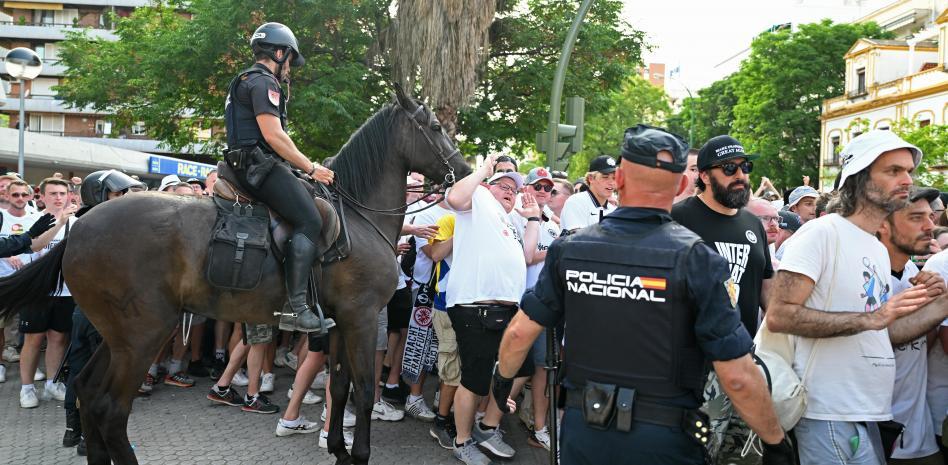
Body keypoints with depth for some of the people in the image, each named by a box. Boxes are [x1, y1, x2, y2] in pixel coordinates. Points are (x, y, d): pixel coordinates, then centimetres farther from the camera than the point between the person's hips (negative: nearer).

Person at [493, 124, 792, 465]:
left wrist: (503, 377, 23)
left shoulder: (569, 250, -4)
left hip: (583, 428, 3)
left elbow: (520, 331, 3)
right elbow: (737, 376, -14)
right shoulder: (697, 260, -14)